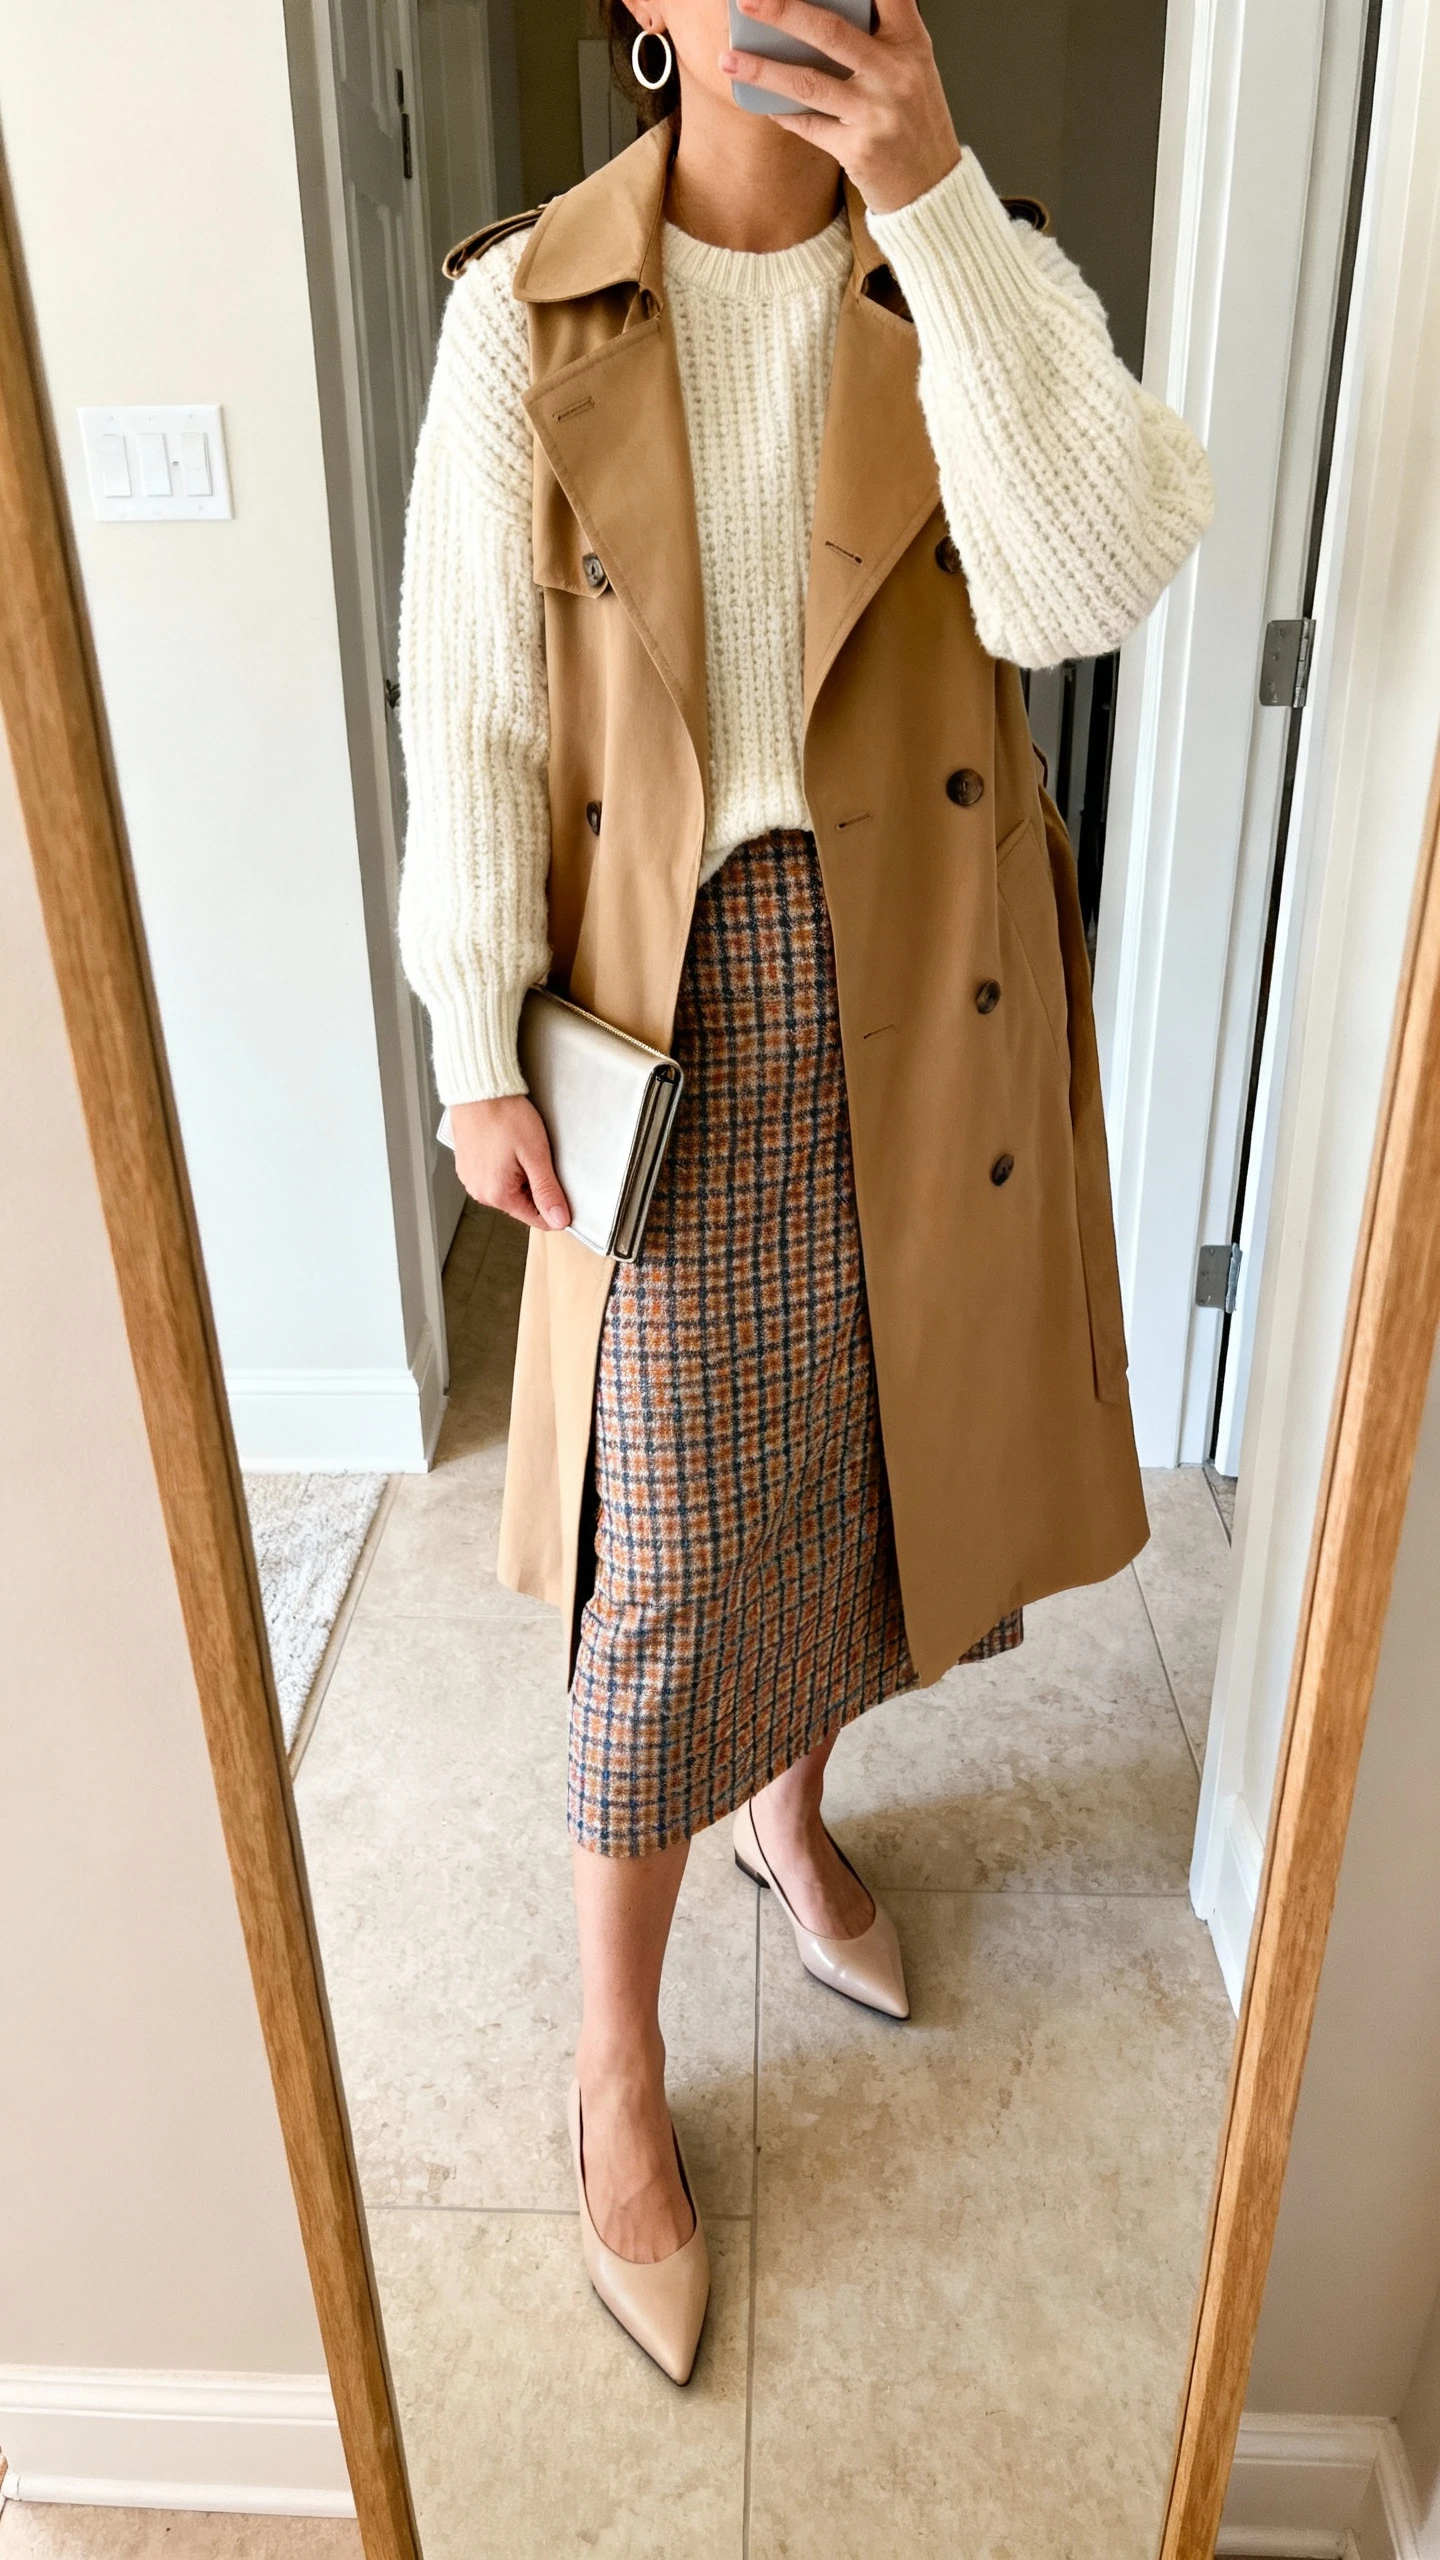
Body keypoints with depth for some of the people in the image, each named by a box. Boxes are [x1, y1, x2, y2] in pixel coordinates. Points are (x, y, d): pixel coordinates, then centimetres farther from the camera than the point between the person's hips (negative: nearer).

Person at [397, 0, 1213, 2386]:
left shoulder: (985, 272, 1)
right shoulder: (524, 311, -2)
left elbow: (1089, 586, -18)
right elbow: (473, 705, -2)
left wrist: (933, 203, -20)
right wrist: (479, 1047, -6)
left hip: (924, 994, 3)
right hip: (670, 1002, -2)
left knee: (858, 1445, 17)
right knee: (667, 1554, 2)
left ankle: (794, 1808, 49)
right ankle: (619, 2066, 25)